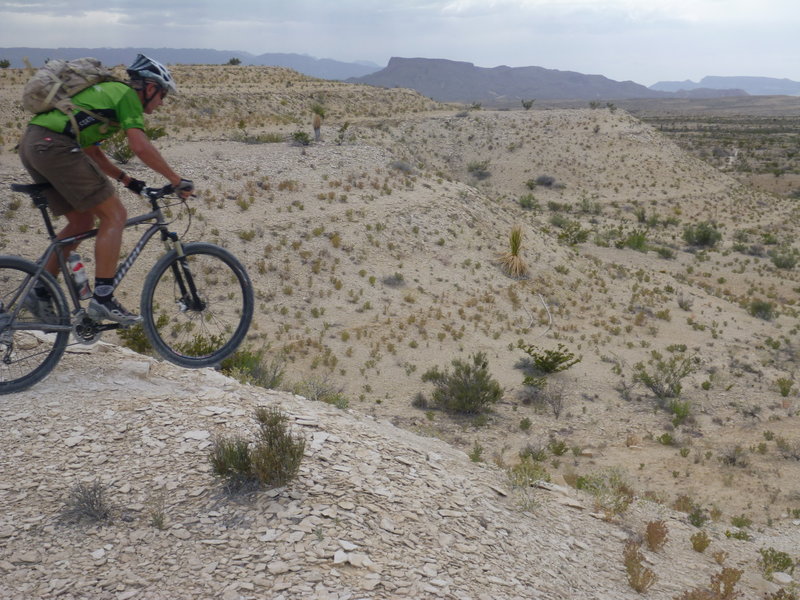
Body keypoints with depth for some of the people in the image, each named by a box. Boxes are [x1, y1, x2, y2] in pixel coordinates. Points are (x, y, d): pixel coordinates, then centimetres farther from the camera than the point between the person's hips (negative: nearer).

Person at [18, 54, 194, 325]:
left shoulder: (108, 91, 30)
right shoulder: (127, 95, 2)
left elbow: (91, 151, 31)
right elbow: (141, 147, -13)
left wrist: (127, 180, 28)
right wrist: (177, 180, -5)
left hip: (31, 145, 10)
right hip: (54, 145, -10)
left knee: (82, 221, 17)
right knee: (115, 215, -6)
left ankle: (39, 293, 20)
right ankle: (102, 299, -12)